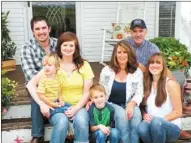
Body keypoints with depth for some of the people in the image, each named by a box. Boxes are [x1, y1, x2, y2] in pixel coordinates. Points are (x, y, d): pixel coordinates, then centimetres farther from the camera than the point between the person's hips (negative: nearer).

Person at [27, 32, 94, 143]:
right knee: (62, 122, -33)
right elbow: (31, 84, -3)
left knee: (81, 121, -33)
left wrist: (76, 108, -15)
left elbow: (87, 92, 1)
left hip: (79, 106, 1)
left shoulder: (84, 65, 4)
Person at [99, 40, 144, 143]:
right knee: (122, 115, -33)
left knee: (136, 114, -32)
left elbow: (139, 94, -2)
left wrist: (131, 104, -22)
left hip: (128, 106, 1)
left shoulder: (137, 72, 2)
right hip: (110, 105, 0)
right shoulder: (106, 70, 3)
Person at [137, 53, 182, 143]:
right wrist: (144, 115, -7)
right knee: (141, 128, -32)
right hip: (152, 125, 3)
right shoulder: (146, 84, 9)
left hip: (172, 127, -3)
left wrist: (160, 120, -18)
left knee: (156, 122, -37)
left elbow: (178, 112, -7)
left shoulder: (170, 84, -6)